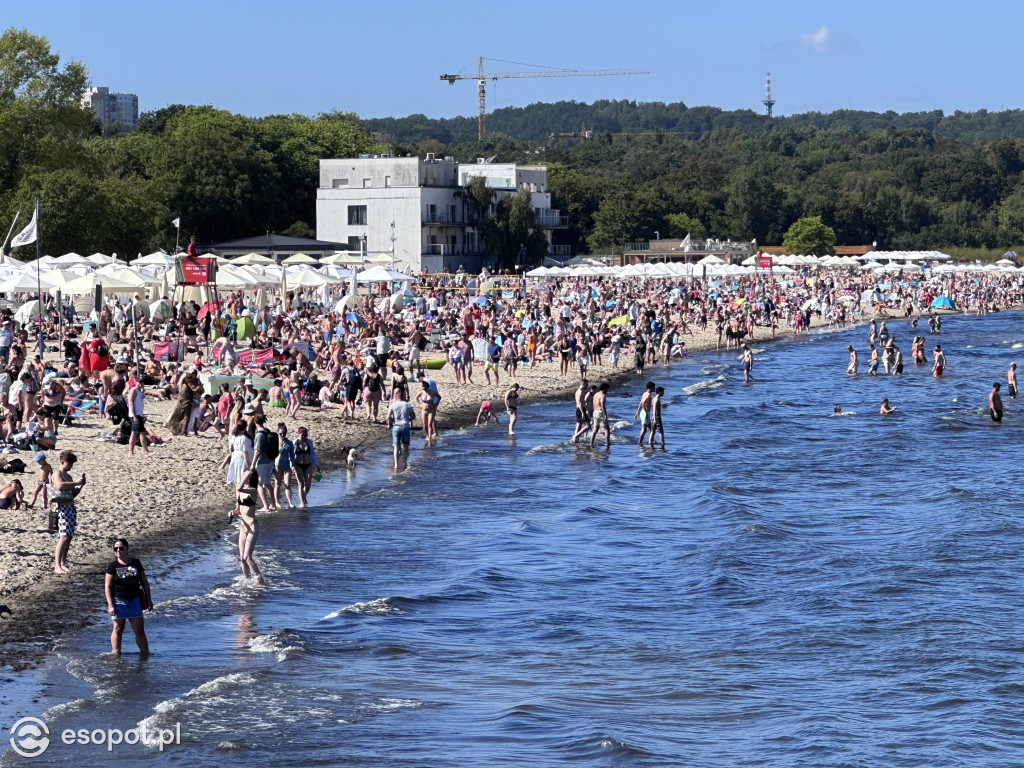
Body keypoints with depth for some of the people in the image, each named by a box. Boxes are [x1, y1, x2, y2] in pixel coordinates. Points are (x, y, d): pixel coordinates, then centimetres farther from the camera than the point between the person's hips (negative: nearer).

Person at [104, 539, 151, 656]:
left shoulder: (136, 563, 6)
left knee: (140, 631, 3)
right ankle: (116, 653, 13)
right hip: (119, 601, -3)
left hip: (134, 601, 3)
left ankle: (145, 654, 8)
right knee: (118, 629, 5)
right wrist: (110, 605, -12)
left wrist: (149, 600, 8)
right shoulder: (113, 566, -4)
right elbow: (107, 586, -5)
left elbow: (144, 582, 12)